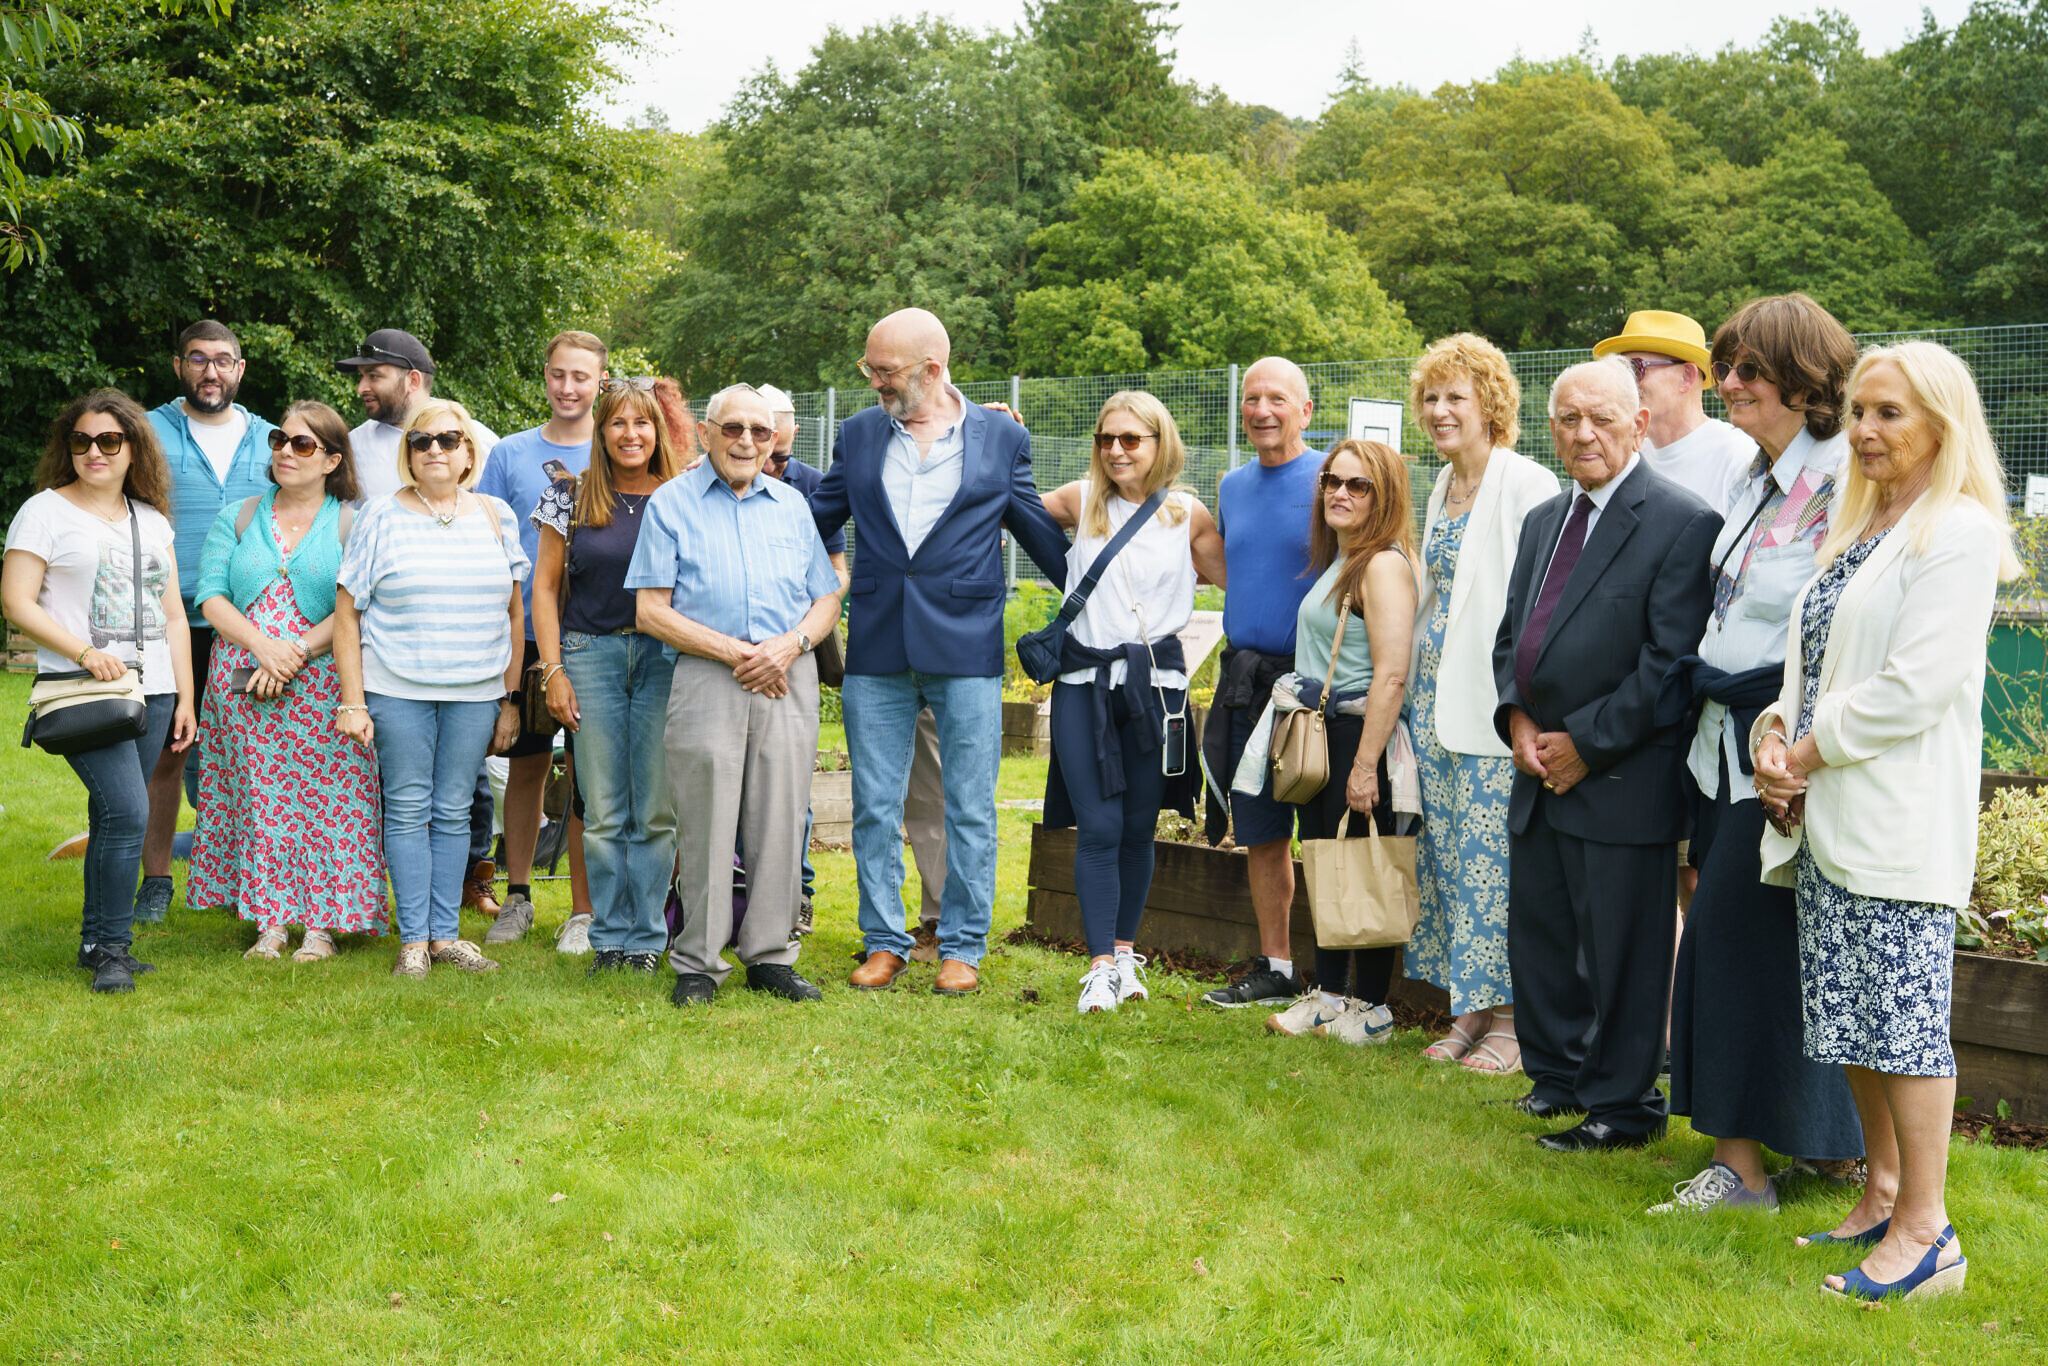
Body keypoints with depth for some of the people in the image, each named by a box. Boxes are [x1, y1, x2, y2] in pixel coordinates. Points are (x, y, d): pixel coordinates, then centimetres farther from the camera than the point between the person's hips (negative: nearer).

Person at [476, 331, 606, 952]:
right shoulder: (510, 453, 7)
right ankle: (517, 896, 23)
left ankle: (583, 910, 9)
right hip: (524, 636, 1)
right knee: (526, 765, 9)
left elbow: (635, 550, 6)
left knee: (586, 772, 1)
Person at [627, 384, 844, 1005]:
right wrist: (732, 651, -10)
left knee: (780, 820, 2)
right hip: (708, 677, -3)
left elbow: (827, 600, 16)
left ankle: (770, 956, 12)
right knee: (705, 824, -4)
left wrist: (791, 644, -5)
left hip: (789, 676, 3)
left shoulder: (791, 504, 18)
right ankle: (698, 964, 6)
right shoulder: (671, 503, 7)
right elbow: (652, 610, -1)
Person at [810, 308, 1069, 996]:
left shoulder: (1002, 437, 4)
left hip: (966, 650, -2)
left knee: (969, 811, 2)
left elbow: (1041, 533, 12)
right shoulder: (858, 434, 10)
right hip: (876, 652, 2)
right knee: (874, 808, 6)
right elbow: (817, 519, 18)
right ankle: (884, 942, 18)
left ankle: (962, 948, 14)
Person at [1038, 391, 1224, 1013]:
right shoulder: (1080, 501, 5)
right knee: (1098, 829, -6)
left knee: (1138, 828, 7)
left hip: (1155, 679, 0)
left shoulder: (1188, 514, 4)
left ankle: (1125, 951, 23)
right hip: (1084, 680, 0)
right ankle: (1101, 966, -2)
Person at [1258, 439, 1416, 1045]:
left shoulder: (1384, 564, -14)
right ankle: (1328, 995, 25)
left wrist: (1365, 765, -24)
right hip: (1320, 736, 10)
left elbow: (1391, 674, -21)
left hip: (1361, 735, -9)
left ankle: (1371, 1009, 9)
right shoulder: (1335, 563, 16)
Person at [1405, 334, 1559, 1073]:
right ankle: (1470, 1010, 20)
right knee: (1446, 849, 10)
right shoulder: (1441, 488, 16)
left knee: (1494, 852, -4)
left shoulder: (1527, 485, -10)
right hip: (1436, 688, 8)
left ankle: (1512, 1019, 7)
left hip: (1496, 698, -8)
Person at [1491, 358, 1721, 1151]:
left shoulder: (1683, 525, -11)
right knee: (1538, 937, 17)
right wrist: (1517, 717, 0)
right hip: (1540, 776, 8)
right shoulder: (1543, 521, 15)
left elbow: (1671, 663, -16)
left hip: (1623, 785, -8)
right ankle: (1557, 1075, 35)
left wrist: (1585, 743, -14)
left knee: (1620, 952, 2)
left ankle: (1621, 1107, 17)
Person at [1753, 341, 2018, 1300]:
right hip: (1826, 816, 9)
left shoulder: (1958, 532, -10)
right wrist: (1778, 738, 1)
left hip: (1900, 818, -9)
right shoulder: (1857, 529, 18)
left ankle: (1925, 1231, 3)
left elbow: (1918, 683, -18)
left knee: (1903, 1014, -5)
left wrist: (1810, 751, -11)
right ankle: (1883, 1193, 26)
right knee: (1850, 1012, 13)